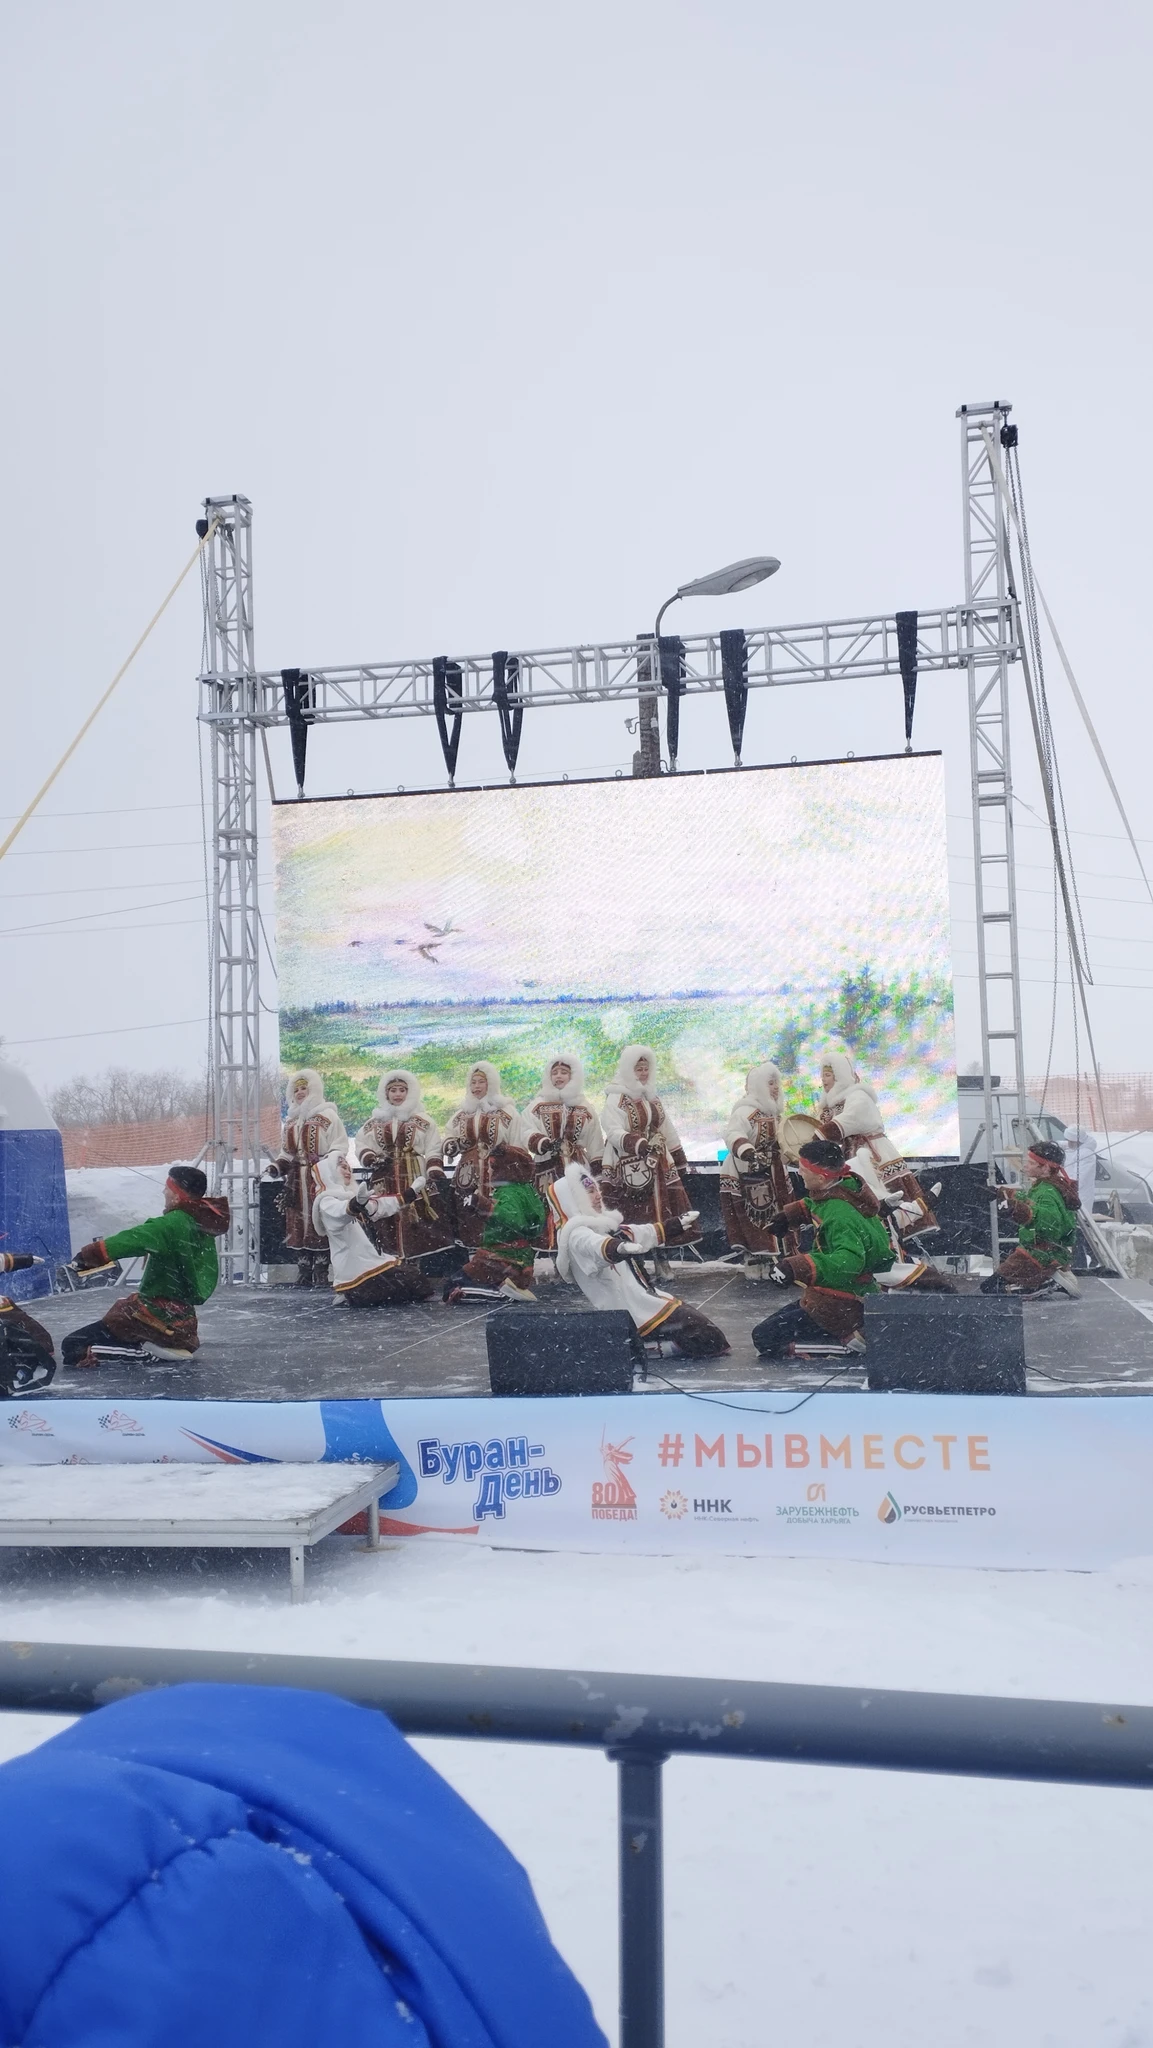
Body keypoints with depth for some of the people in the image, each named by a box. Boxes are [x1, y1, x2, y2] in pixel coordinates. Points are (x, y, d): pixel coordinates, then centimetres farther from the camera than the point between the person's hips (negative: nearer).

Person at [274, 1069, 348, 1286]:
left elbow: (339, 1146, -8)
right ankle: (304, 1274, 8)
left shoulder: (328, 1115, -2)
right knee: (299, 1225, 4)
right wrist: (278, 1166, 6)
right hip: (297, 1181, 6)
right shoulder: (291, 1121, 19)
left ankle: (321, 1273, -4)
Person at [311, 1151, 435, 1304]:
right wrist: (356, 1204, -57)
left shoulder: (351, 1196, 19)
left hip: (369, 1257, 9)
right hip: (352, 1265, -9)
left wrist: (411, 1193, 31)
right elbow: (341, 1211, -34)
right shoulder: (326, 1202, -10)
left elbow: (381, 1205, 28)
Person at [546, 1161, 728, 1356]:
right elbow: (597, 1247, -41)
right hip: (629, 1311, -11)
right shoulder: (577, 1237, -16)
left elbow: (647, 1234, 30)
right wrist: (620, 1249, -63)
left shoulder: (602, 1225, 15)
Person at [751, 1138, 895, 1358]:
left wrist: (799, 1267, -53)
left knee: (765, 1338, -8)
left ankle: (846, 1338, -10)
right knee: (774, 1323, 23)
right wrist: (790, 1215, 17)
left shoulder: (840, 1216, -28)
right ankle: (849, 1332, 11)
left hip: (839, 1309, -10)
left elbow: (848, 1261, -44)